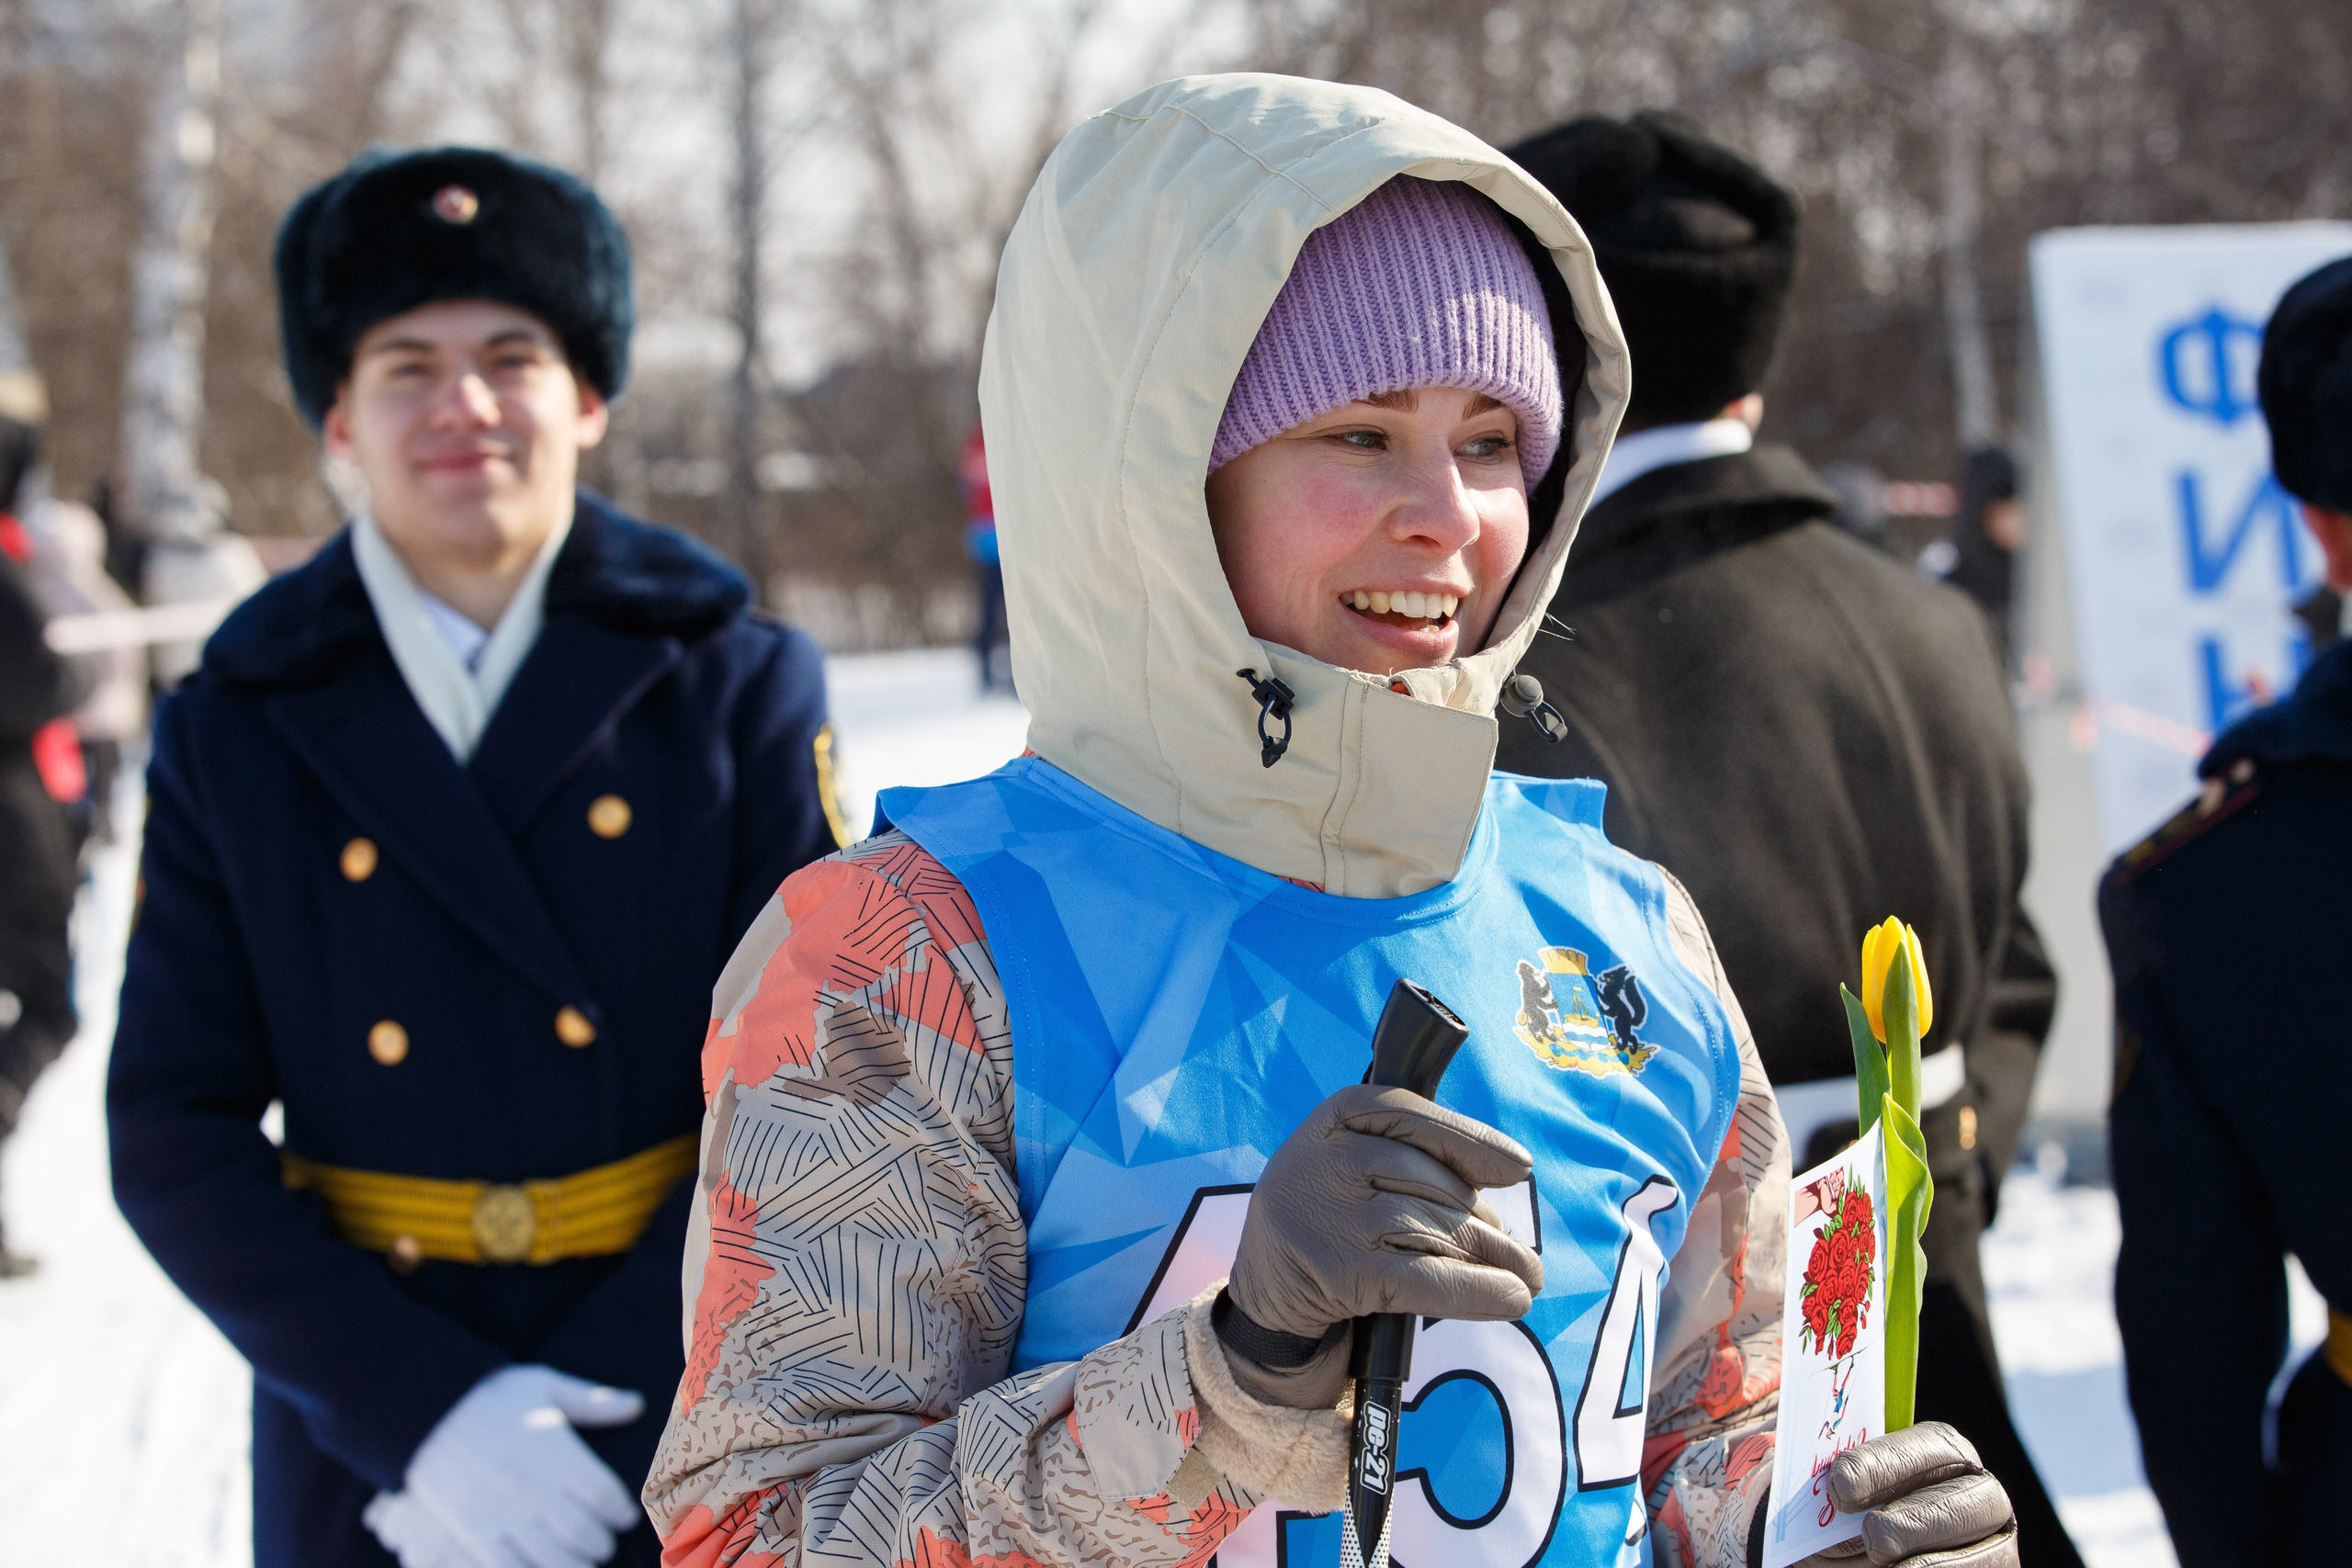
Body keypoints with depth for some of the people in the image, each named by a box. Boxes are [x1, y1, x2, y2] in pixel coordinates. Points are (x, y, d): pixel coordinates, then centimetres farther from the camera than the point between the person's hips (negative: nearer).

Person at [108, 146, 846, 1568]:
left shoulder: (738, 686, -1)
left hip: (692, 1449, 0)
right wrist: (421, 1410, -16)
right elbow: (176, 1133, -4)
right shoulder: (232, 730, 1)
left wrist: (608, 1408, -16)